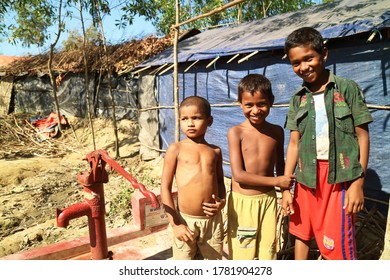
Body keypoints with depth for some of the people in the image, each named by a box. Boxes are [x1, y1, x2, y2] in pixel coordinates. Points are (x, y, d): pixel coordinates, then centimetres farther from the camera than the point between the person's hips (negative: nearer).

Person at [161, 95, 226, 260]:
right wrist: (175, 223, -10)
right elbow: (165, 187, -6)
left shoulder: (215, 151, 5)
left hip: (213, 220, 3)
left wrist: (222, 201, -7)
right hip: (186, 220, -3)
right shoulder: (176, 149, -5)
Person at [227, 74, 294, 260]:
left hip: (268, 200, 3)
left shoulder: (277, 132, 0)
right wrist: (276, 181, -14)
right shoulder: (236, 132, -12)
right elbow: (238, 174, -17)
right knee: (242, 253, 11)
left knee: (267, 250, 15)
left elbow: (280, 167, 12)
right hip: (242, 201, -3)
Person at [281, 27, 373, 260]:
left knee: (338, 243, 1)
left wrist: (358, 183, -7)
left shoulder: (348, 88, -4)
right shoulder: (298, 99, 6)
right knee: (301, 232, 18)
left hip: (340, 176, -4)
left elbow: (363, 136, -2)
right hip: (306, 177, 4)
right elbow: (294, 143, 5)